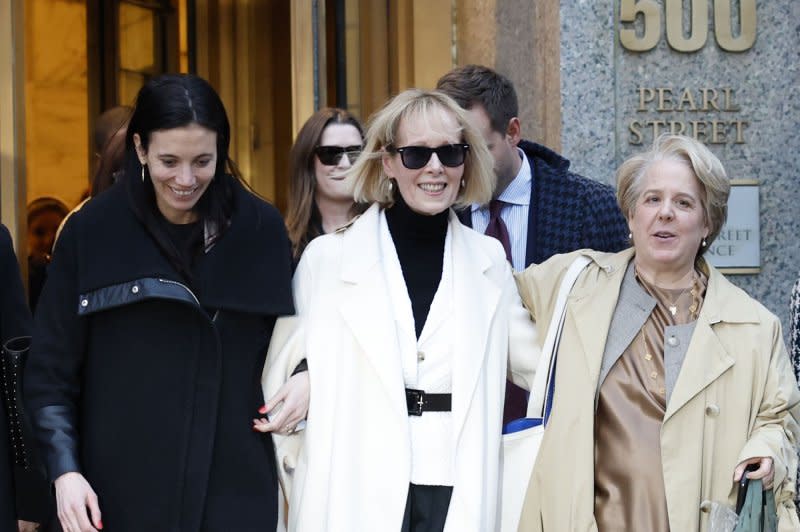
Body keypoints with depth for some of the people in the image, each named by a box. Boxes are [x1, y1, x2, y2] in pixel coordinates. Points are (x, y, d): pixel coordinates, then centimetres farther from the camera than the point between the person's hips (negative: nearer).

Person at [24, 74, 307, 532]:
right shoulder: (92, 232, -1)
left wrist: (306, 374, -5)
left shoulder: (260, 228, 3)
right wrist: (65, 470, -7)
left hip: (235, 483, 1)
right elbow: (52, 369, 2)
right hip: (121, 489, -1)